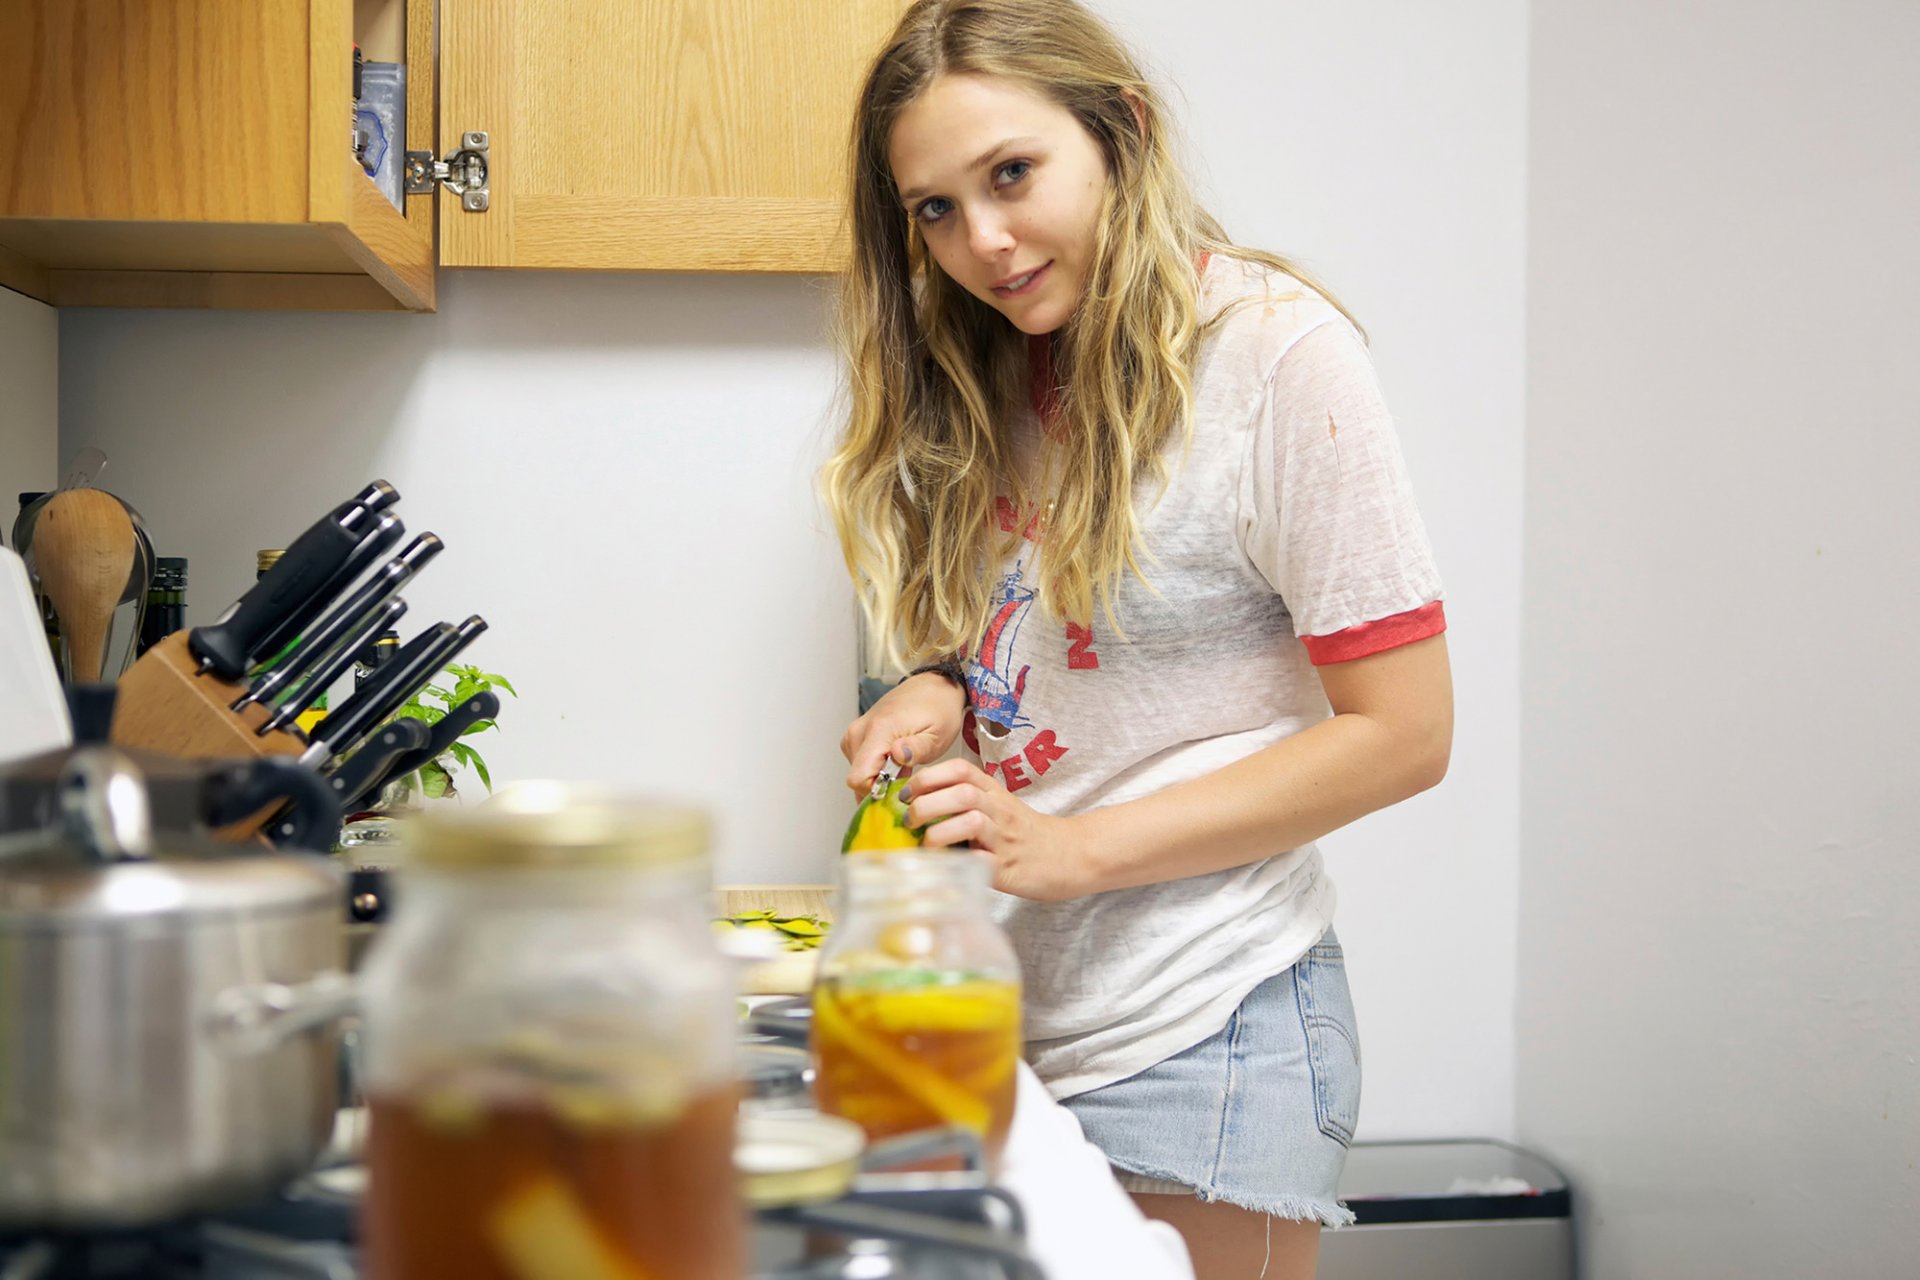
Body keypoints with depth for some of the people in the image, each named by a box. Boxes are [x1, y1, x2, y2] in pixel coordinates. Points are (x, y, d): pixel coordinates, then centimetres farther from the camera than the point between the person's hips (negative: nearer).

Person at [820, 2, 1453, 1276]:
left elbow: (1401, 734, -15)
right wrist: (940, 691, -5)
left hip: (1193, 1040, -6)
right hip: (994, 1014, 7)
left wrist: (1077, 849, -18)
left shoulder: (1272, 347, -14)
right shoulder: (991, 372, 8)